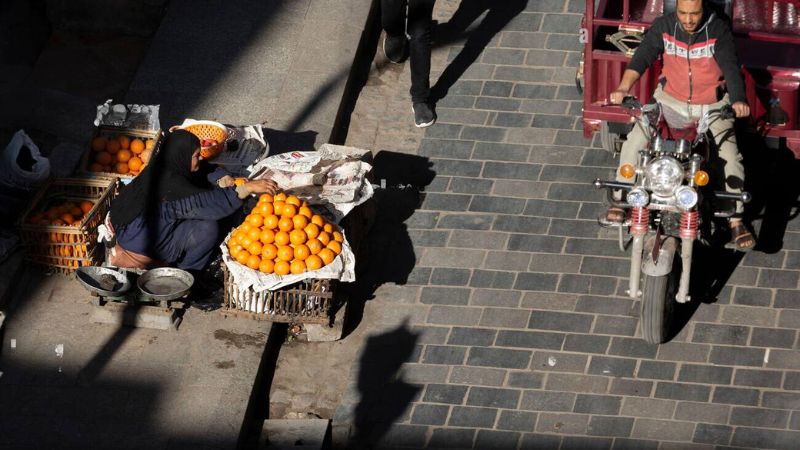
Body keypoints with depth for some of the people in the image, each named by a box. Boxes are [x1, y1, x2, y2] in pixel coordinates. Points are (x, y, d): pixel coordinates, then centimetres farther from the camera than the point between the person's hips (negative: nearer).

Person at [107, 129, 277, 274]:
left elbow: (206, 170, 7)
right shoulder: (169, 182, -31)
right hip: (141, 239, -9)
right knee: (207, 229, -14)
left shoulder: (166, 165, -4)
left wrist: (224, 180, -13)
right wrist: (248, 188, -32)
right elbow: (210, 202, -33)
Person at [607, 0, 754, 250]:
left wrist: (738, 100, -44)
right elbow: (642, 56, -23)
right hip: (671, 99, 1)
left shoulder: (718, 30, -18)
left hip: (711, 105, -1)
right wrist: (624, 88, -40)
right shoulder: (663, 26, -13)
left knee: (731, 157, -13)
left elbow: (730, 67, -26)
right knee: (635, 140, -13)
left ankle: (736, 220, 1)